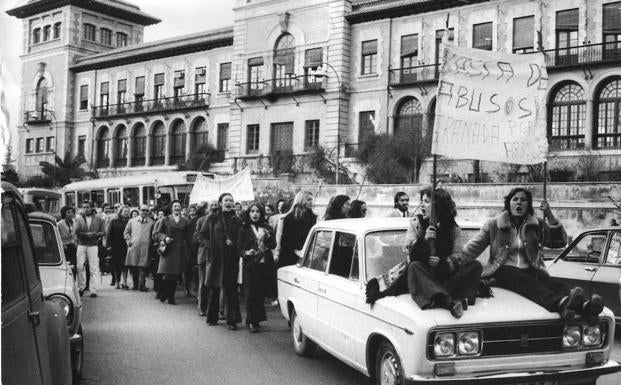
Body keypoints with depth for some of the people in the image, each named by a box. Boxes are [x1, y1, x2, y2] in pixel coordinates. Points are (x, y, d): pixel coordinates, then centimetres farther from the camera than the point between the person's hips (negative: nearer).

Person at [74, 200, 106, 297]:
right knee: (79, 267, -3)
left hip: (93, 246, -1)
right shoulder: (79, 219, 8)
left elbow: (103, 232, 7)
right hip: (81, 245, 1)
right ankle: (81, 287, 14)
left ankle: (93, 290, -1)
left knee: (94, 269, -5)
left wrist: (96, 234, -12)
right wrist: (87, 234, -15)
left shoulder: (98, 219, 9)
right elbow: (76, 232, -2)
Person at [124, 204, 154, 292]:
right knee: (132, 266, 4)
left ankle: (142, 285, -4)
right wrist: (128, 240, 5)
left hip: (145, 248, -2)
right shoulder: (132, 221, 12)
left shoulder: (151, 222, 6)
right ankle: (135, 284, 20)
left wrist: (152, 243, -3)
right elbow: (126, 232, 18)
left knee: (143, 267, -7)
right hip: (133, 246, 2)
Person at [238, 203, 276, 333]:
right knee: (251, 293, -5)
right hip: (250, 265, -3)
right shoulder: (244, 229, 3)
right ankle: (251, 322, 2)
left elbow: (273, 245, 5)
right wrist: (246, 252, -18)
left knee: (260, 293, 4)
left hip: (264, 264, 3)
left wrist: (268, 236, -13)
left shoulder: (266, 228, 11)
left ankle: (256, 319, 18)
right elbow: (240, 249, 2)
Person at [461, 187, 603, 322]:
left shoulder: (537, 224, 16)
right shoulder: (493, 225, 10)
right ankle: (561, 303, -65)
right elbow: (472, 248, 8)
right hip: (504, 270, -3)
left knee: (554, 283, -29)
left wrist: (550, 217, -4)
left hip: (530, 270, 3)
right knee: (527, 282, -36)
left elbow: (559, 242, 7)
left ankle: (583, 306, -58)